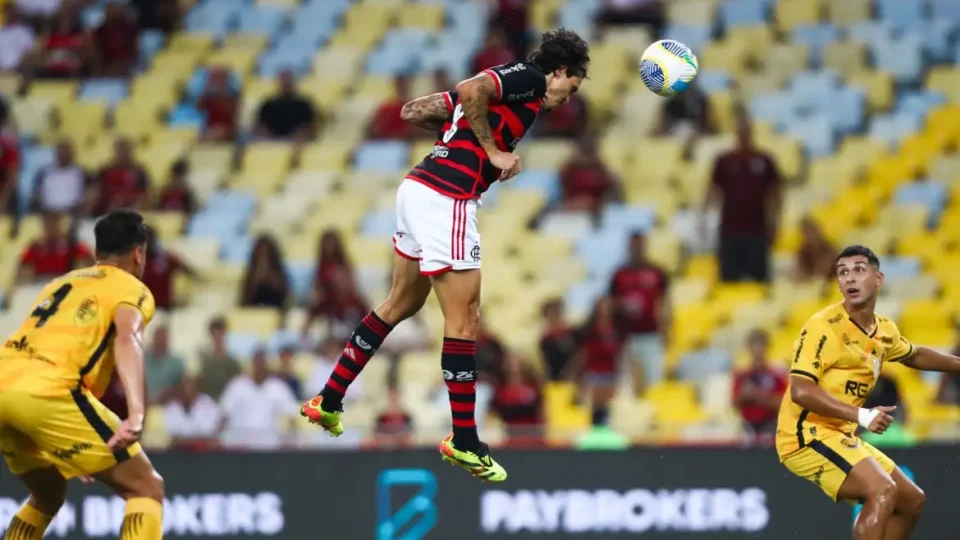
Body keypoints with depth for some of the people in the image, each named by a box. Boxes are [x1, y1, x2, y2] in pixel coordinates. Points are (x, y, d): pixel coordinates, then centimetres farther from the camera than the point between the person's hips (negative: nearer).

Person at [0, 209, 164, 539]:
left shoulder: (62, 283, 33)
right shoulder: (132, 289, 11)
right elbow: (127, 340, -12)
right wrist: (136, 414, -28)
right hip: (46, 391, -7)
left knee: (47, 496, 32)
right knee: (146, 488, 3)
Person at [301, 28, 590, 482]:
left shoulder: (501, 82, 21)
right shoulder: (530, 78, -4)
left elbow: (413, 111, 20)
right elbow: (470, 91, -24)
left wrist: (462, 132, 18)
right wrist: (493, 150, -14)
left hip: (418, 189, 10)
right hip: (447, 201, -10)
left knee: (403, 302, 22)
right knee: (463, 318, -2)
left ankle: (328, 402, 28)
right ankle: (463, 442, 4)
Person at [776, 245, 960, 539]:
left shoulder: (884, 330, 8)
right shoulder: (824, 326, -17)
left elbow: (914, 356, 31)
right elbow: (800, 391, -25)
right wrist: (860, 415, -30)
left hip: (841, 438, 9)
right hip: (807, 435, -9)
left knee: (912, 500, 15)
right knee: (883, 491, -27)